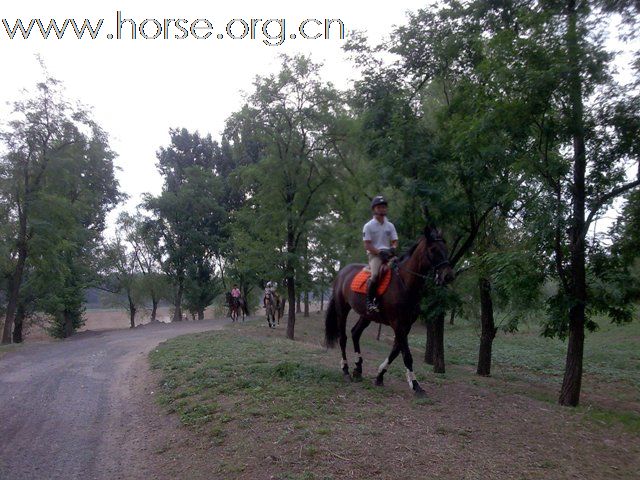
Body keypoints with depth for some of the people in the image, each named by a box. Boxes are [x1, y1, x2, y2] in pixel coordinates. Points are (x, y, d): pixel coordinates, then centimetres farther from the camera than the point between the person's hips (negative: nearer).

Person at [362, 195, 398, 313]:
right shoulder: (369, 226, 1)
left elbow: (395, 241, 13)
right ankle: (370, 302, -21)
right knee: (376, 275, -31)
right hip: (374, 254, -5)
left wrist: (393, 248, -11)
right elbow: (367, 245, -5)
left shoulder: (390, 226, 16)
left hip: (388, 254, 5)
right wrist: (380, 252, -18)